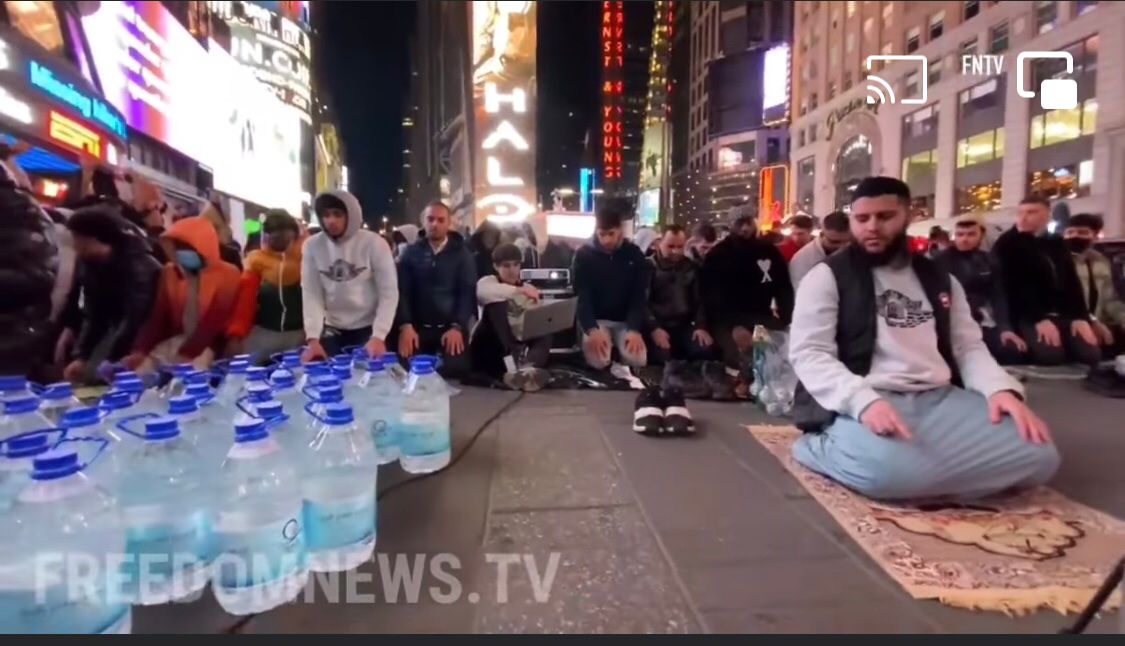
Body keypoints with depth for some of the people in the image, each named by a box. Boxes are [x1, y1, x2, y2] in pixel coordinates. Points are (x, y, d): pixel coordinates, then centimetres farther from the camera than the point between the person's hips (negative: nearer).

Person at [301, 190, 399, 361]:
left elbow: (389, 293, -11)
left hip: (369, 329, -2)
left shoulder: (374, 243, -10)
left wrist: (379, 336, -19)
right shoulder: (312, 246, -2)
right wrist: (313, 337, -14)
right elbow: (311, 294, -3)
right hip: (332, 330, 2)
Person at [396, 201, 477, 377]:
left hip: (452, 328, -1)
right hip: (418, 329, 1)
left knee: (455, 373, -11)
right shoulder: (411, 253, 7)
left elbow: (468, 292, -2)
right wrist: (405, 325, -15)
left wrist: (458, 326, -15)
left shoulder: (461, 253, 5)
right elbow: (402, 291, 0)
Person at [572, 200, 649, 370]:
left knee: (637, 360, -24)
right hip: (595, 320, -1)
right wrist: (592, 329, -28)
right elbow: (581, 296, -11)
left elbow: (639, 296, -3)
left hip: (626, 321, 2)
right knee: (598, 361, -28)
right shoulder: (583, 254, -6)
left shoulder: (634, 254, -1)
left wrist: (635, 329, -20)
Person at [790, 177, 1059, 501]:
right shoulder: (827, 277, 1)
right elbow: (808, 354, -9)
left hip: (940, 400, 6)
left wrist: (1001, 388, -6)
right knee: (893, 470, -36)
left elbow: (968, 346, 17)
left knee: (1036, 454, -15)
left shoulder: (940, 280, 19)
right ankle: (821, 447, -6)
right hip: (863, 404, -5)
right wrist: (863, 400, -27)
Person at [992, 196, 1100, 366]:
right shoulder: (1007, 244, -1)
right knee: (1050, 355, -30)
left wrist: (1081, 316, -4)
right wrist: (1038, 318, -20)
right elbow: (1013, 286, -10)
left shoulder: (1057, 243, 17)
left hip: (1065, 314, 5)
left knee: (1091, 355, -16)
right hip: (1029, 316, -5)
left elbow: (1072, 281, 12)